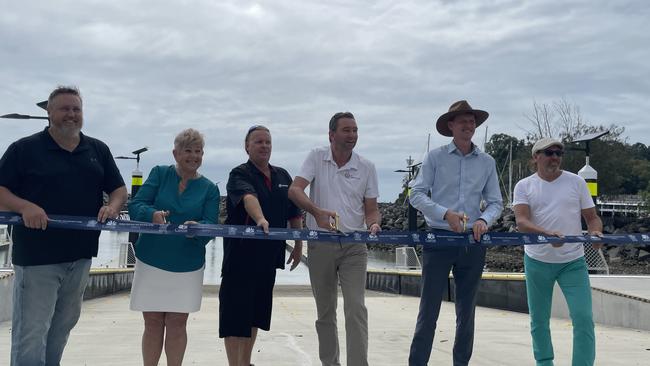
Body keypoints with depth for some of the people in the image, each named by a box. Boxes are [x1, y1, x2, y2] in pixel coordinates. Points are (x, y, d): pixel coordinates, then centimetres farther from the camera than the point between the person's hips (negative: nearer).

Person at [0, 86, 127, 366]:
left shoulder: (98, 150, 11)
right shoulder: (24, 149, -2)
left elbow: (119, 190, 13)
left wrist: (113, 206, -9)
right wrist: (24, 206, -25)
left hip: (81, 256, 5)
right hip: (36, 257, -5)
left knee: (62, 327, 17)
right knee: (31, 334, -4)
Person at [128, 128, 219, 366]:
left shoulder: (209, 189, 3)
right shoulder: (159, 174, 2)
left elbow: (210, 225, -7)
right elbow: (135, 207, -7)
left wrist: (197, 228, -31)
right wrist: (152, 214, -29)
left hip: (187, 266, 0)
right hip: (151, 262, 0)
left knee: (177, 324, 4)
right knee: (153, 324, 6)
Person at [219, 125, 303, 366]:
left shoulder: (283, 177, 12)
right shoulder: (240, 174, -9)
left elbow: (294, 213, 18)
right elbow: (249, 197, -31)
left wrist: (298, 245, 14)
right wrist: (260, 220, -49)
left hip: (269, 256, 7)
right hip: (241, 254, -6)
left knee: (256, 313, 14)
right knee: (235, 313, -4)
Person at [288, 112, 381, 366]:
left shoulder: (366, 167, 4)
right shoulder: (316, 158, -1)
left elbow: (371, 209, 8)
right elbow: (294, 190, -14)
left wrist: (374, 223, -16)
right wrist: (317, 211, -33)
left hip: (354, 246, 0)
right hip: (321, 245, 0)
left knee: (356, 308, -11)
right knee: (325, 311, 11)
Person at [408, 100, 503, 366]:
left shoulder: (487, 162, 8)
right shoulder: (435, 157, 0)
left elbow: (496, 202, 9)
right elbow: (416, 195, -5)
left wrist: (484, 220, -12)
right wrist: (446, 213, -18)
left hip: (473, 242, 3)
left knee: (466, 311, 11)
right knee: (429, 309, -3)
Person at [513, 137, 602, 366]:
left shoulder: (576, 182, 4)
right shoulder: (524, 186, 0)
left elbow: (591, 217, 6)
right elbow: (521, 221, -13)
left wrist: (596, 231, -18)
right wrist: (546, 233, -32)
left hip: (573, 261, 0)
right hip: (537, 261, 0)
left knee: (583, 318, -10)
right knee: (539, 320, 12)